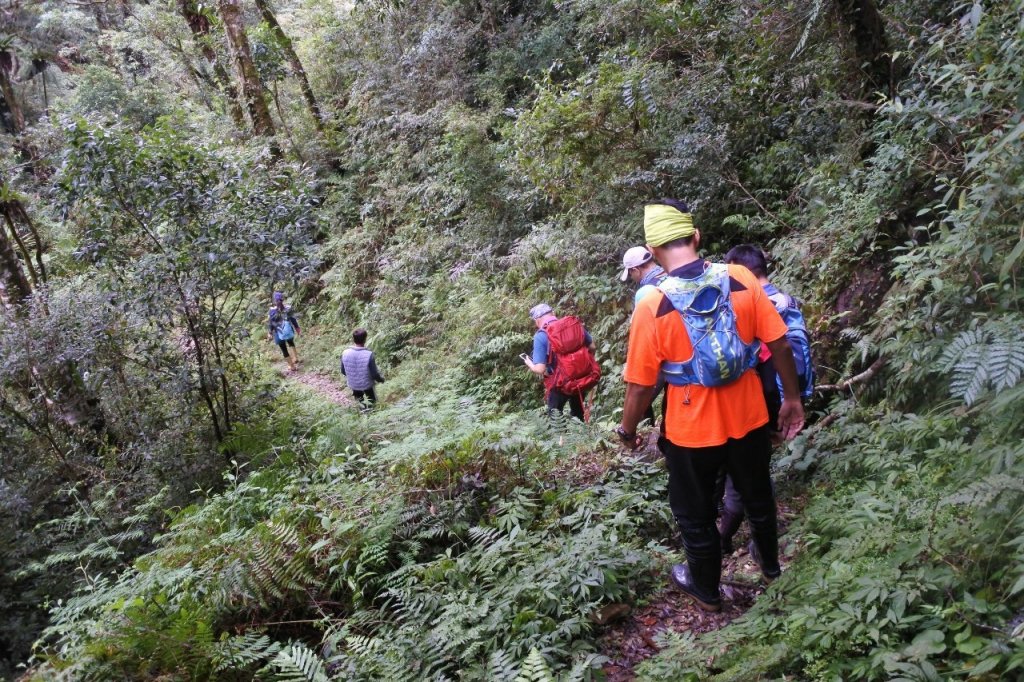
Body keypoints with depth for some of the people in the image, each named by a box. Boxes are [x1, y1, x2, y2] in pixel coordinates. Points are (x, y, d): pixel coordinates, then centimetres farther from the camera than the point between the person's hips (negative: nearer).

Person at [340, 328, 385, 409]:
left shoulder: (345, 353, -19)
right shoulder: (369, 355, -28)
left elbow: (343, 371, -4)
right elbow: (374, 374, -19)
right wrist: (381, 379, 2)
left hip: (353, 384, 3)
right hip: (367, 384, -3)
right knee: (372, 400, 25)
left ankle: (360, 401, 16)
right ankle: (369, 404, 8)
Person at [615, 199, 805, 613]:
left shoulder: (652, 307, -20)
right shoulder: (741, 280, -13)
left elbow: (641, 386, -15)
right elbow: (780, 345, -8)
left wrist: (627, 430, 3)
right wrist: (792, 398, 7)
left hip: (692, 431, -3)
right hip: (748, 419, 4)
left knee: (696, 514, 20)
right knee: (757, 496, 29)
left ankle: (706, 590, 40)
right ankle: (770, 564, 52)